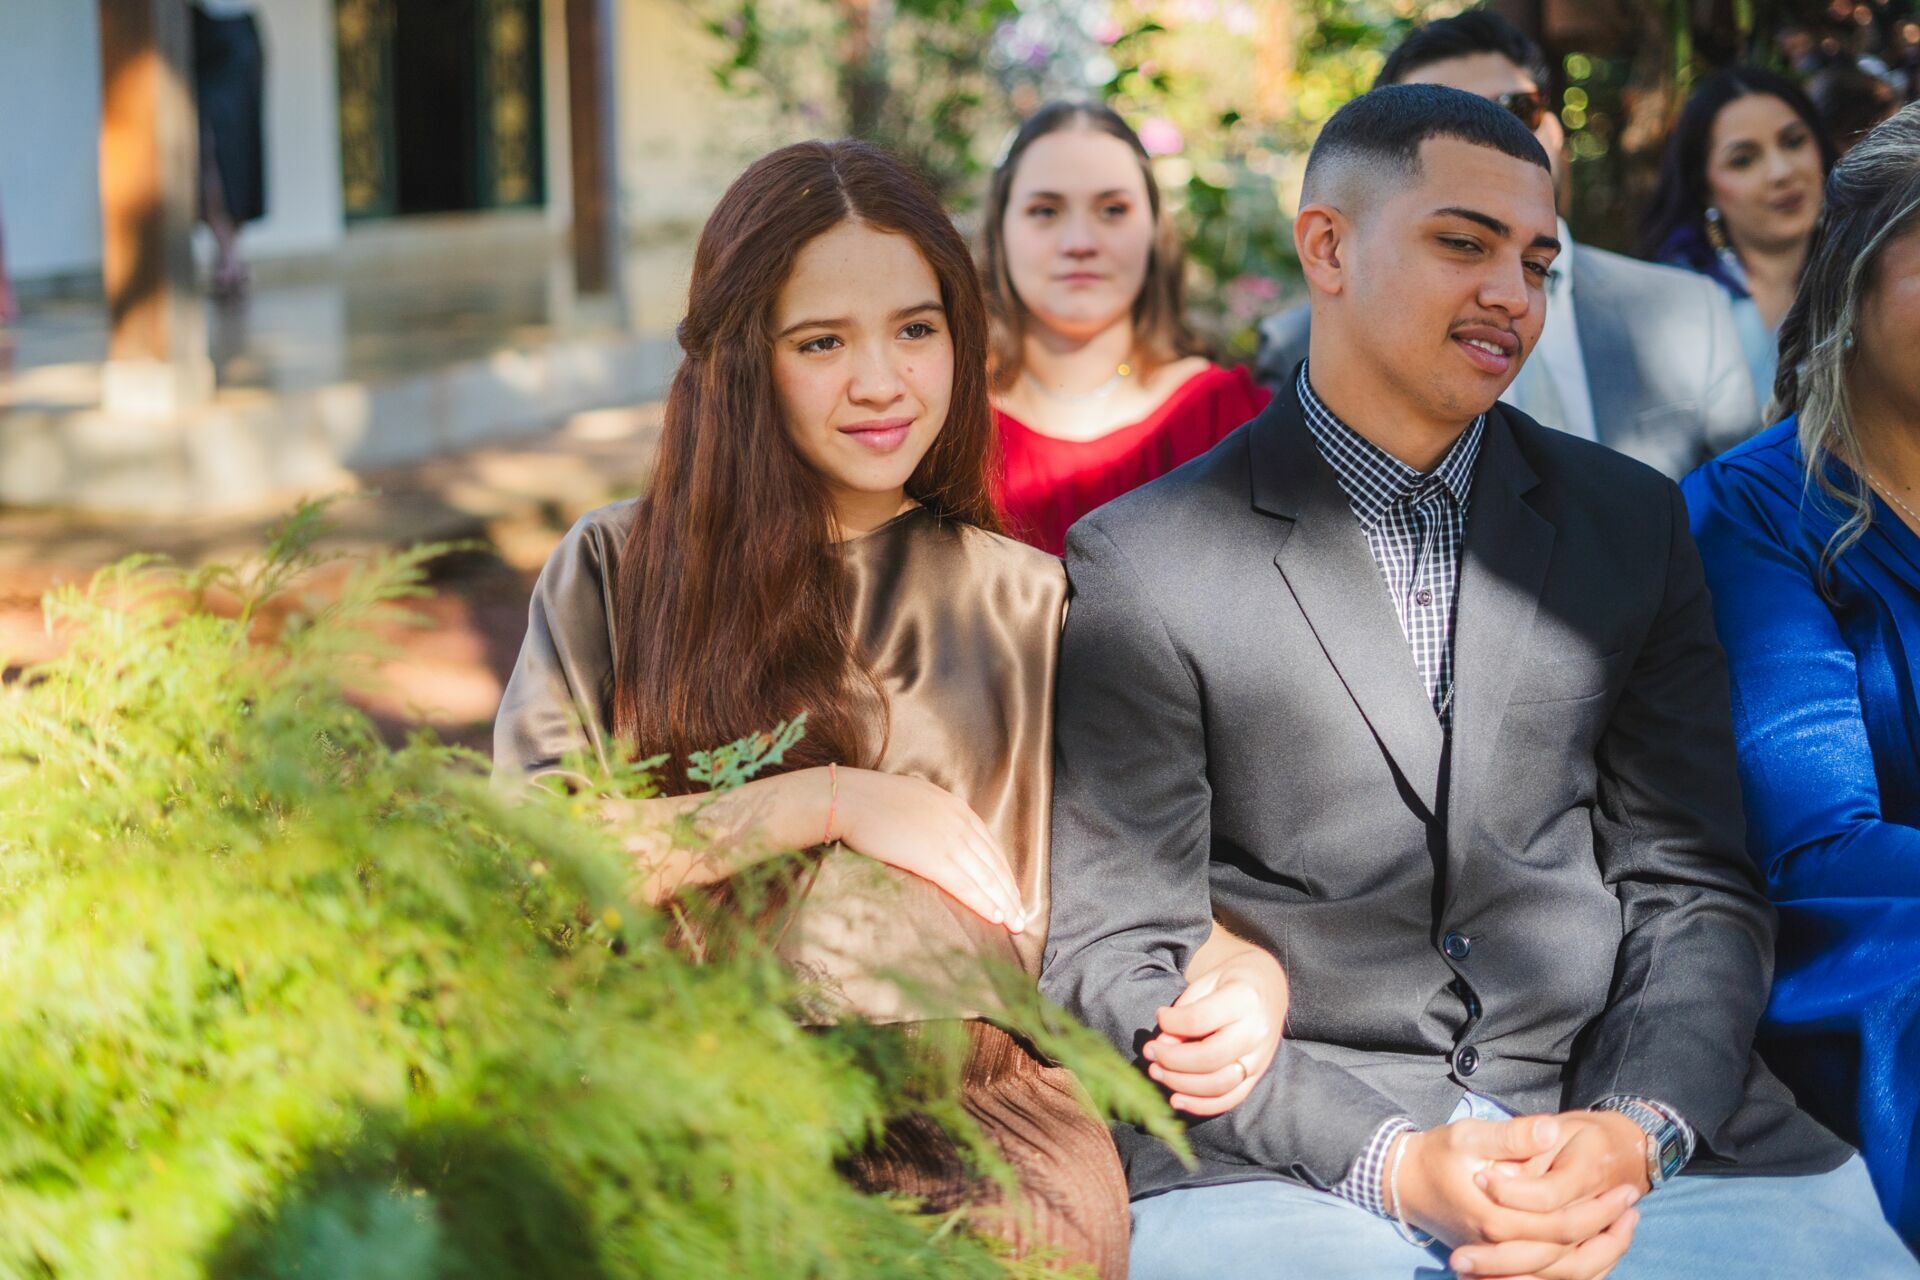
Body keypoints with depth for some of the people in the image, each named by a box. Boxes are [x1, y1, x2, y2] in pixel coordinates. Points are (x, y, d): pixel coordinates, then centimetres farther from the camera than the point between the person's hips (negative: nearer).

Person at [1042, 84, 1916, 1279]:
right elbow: (1116, 961, -2)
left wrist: (1635, 1131, -10)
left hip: (1625, 1116, 3)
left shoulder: (1632, 522, 13)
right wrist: (1393, 1163, -14)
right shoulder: (1140, 564, 1)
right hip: (1293, 1165, -3)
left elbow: (1695, 889, 10)